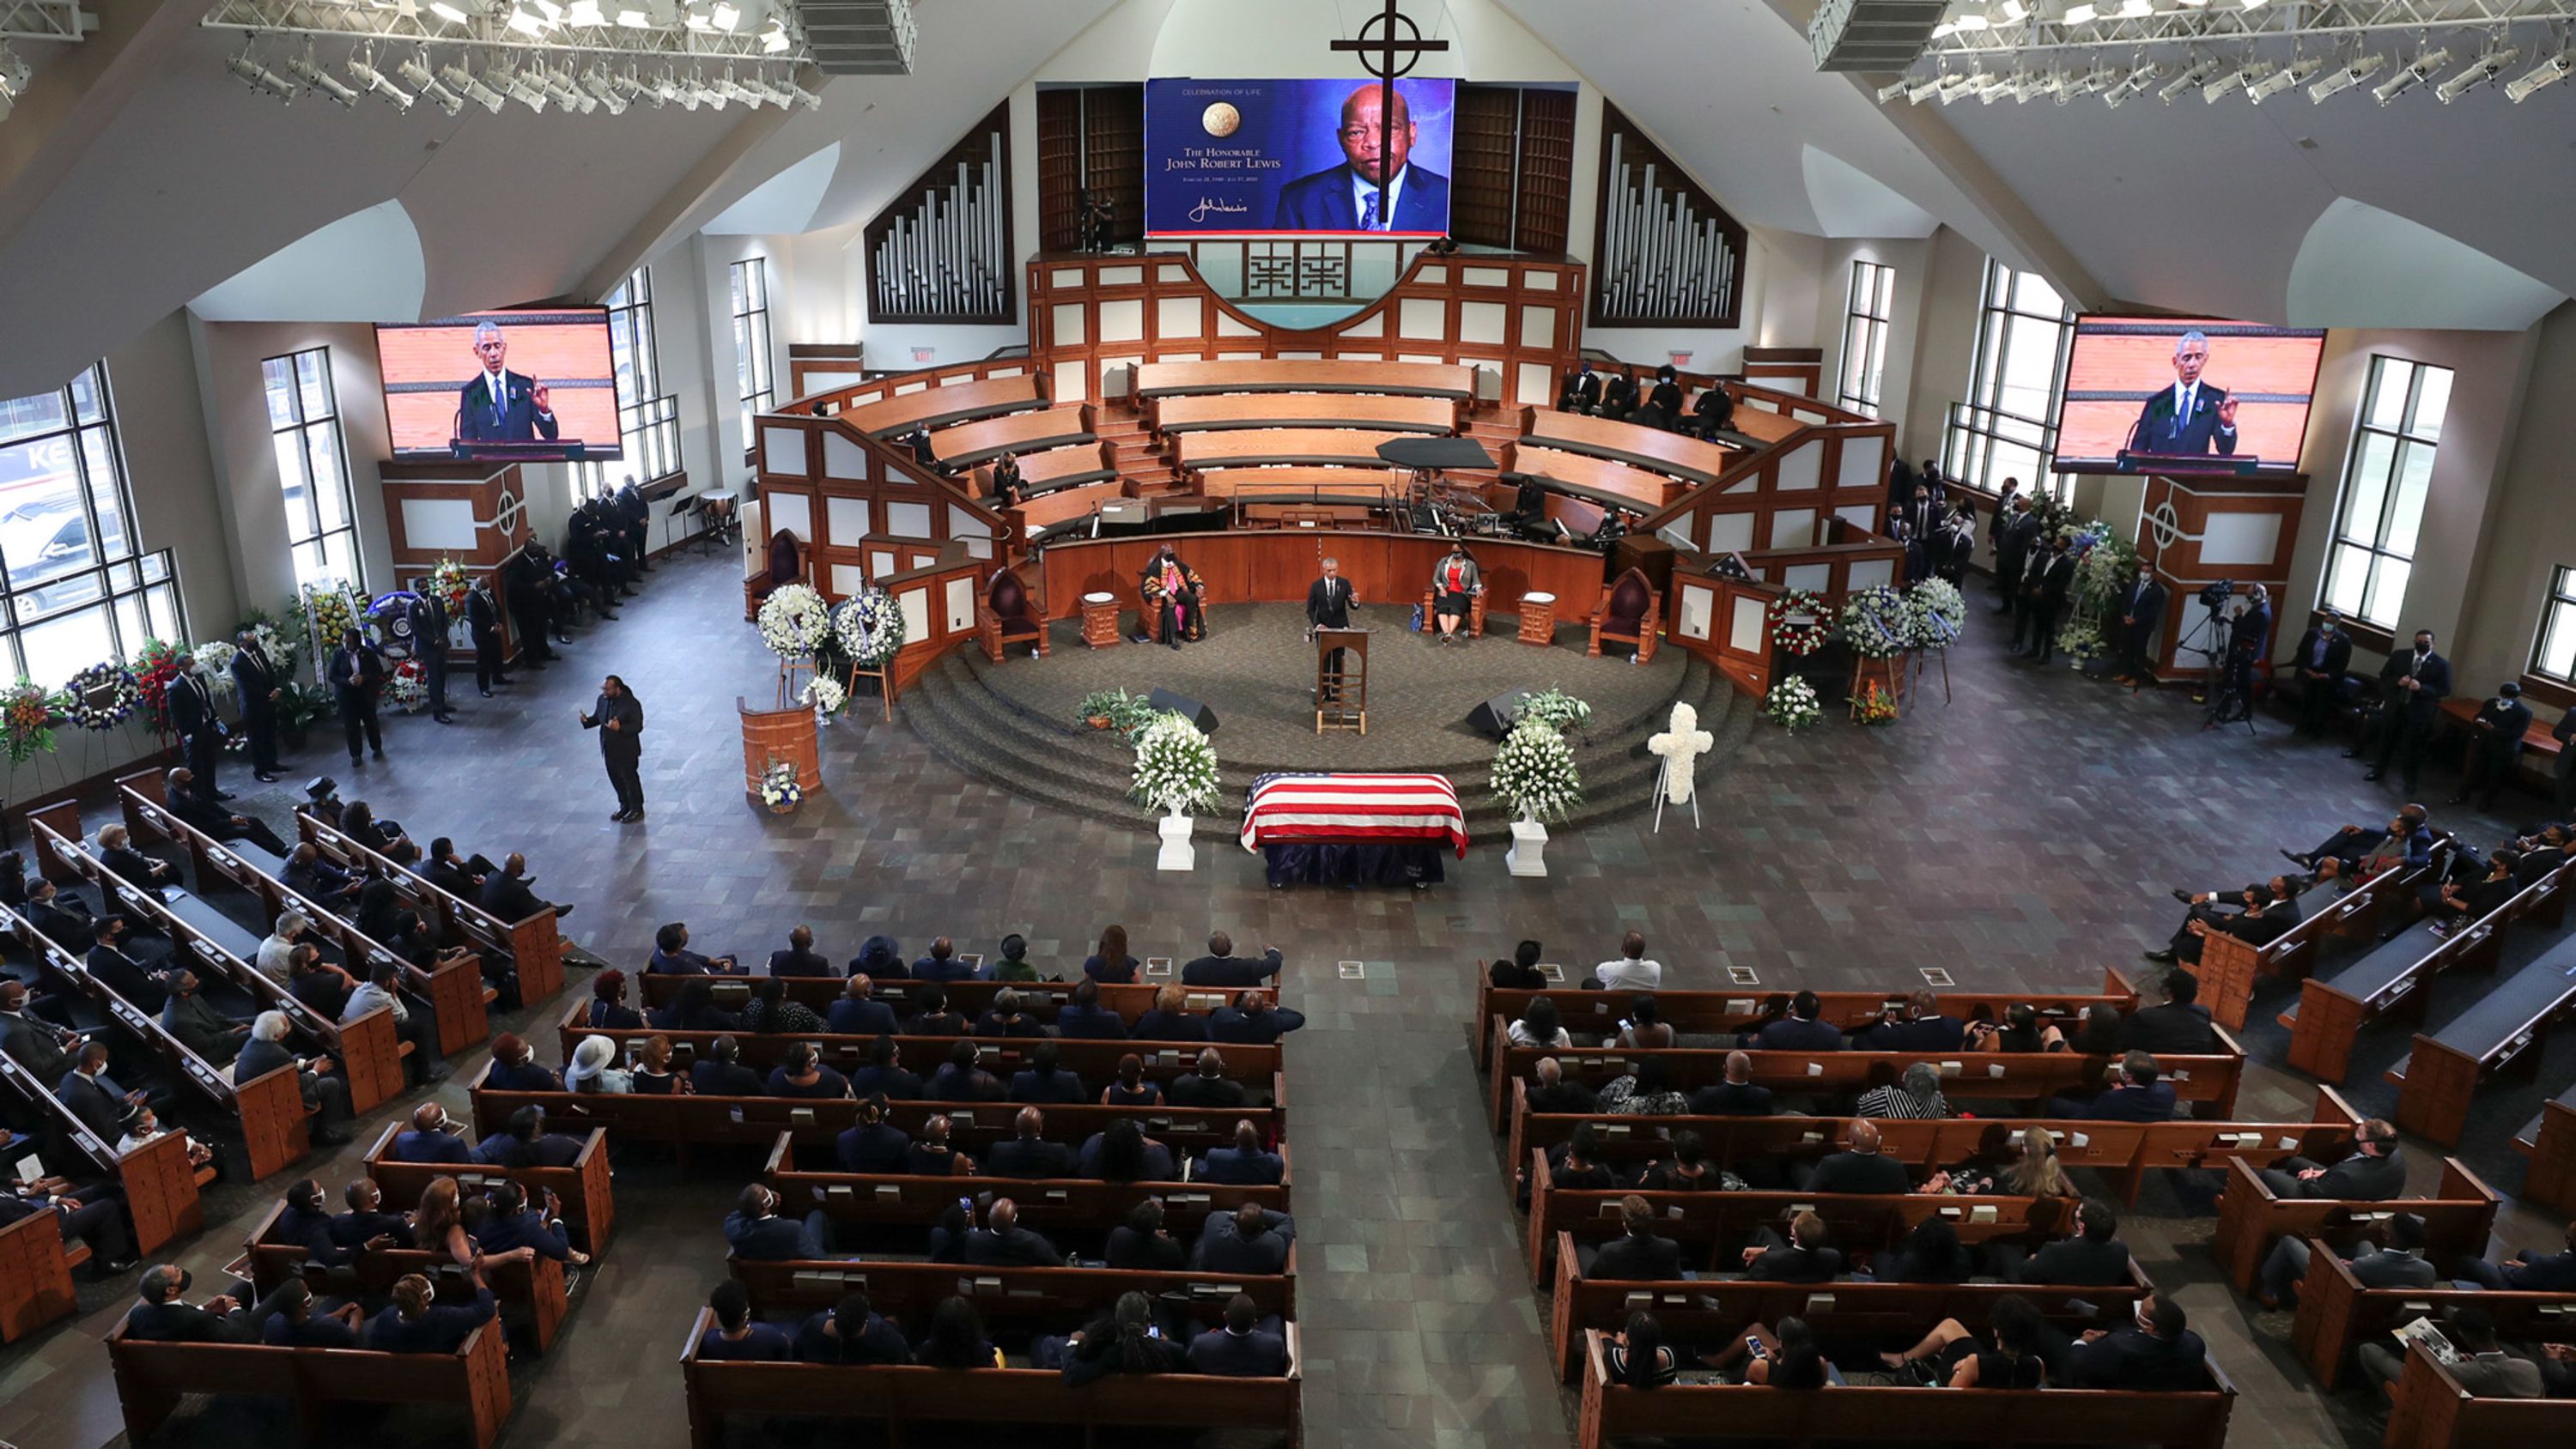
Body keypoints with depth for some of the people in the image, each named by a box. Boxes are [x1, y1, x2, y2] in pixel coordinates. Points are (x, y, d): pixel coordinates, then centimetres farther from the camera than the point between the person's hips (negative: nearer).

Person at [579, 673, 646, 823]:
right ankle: (624, 806, 38)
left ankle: (637, 810, 24)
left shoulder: (631, 704, -23)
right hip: (609, 749, 7)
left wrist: (620, 728, -38)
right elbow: (597, 718, 11)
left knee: (630, 779, 8)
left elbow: (638, 726, -21)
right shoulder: (602, 700, -2)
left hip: (626, 751, -7)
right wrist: (587, 721, -12)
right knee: (616, 779, 19)